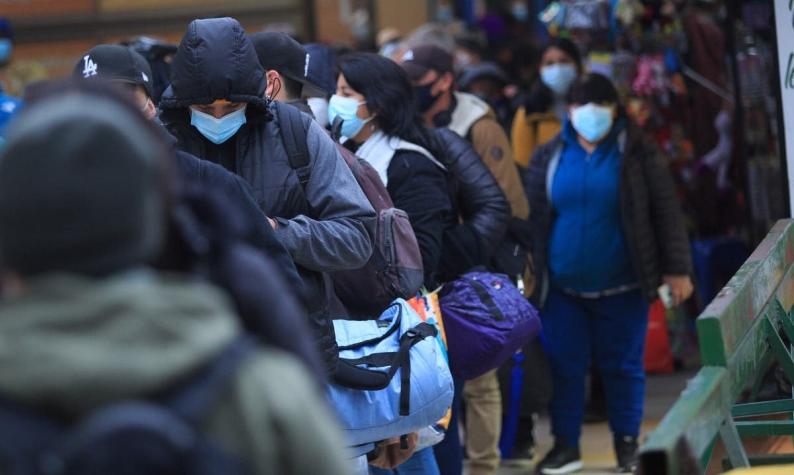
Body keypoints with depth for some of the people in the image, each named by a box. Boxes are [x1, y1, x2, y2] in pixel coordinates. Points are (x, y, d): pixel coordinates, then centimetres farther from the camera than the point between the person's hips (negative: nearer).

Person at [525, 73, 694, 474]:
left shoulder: (636, 153, -1)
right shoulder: (548, 157, 4)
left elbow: (666, 212, -1)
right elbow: (532, 220, 9)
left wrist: (677, 269, -6)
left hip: (621, 287, -2)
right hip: (563, 289, 2)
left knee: (622, 366, 6)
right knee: (564, 366, 4)